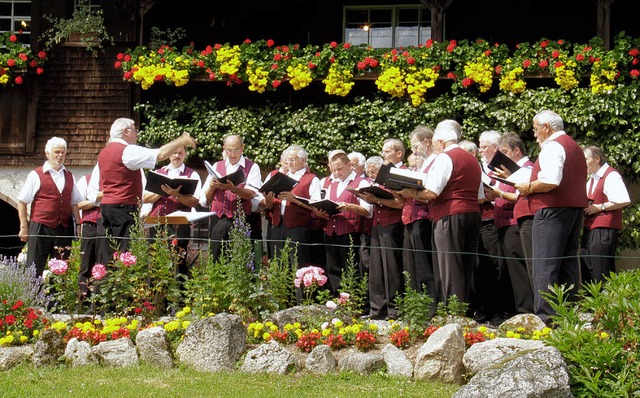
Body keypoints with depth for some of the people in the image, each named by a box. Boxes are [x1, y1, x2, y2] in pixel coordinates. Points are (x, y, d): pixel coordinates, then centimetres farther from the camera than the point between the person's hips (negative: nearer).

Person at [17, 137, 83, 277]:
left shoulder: (69, 176, 16)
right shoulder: (36, 175, 2)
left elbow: (74, 203, 19)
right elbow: (22, 202, 1)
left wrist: (78, 224, 9)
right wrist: (24, 227, -4)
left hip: (64, 228, 4)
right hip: (40, 227, -4)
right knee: (35, 269, -5)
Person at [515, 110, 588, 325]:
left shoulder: (553, 147, -11)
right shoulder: (574, 147, 20)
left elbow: (551, 181, -24)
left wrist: (529, 188, -8)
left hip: (552, 210, -10)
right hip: (576, 207, 10)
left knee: (545, 266, -9)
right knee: (568, 263, 10)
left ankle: (545, 315, -14)